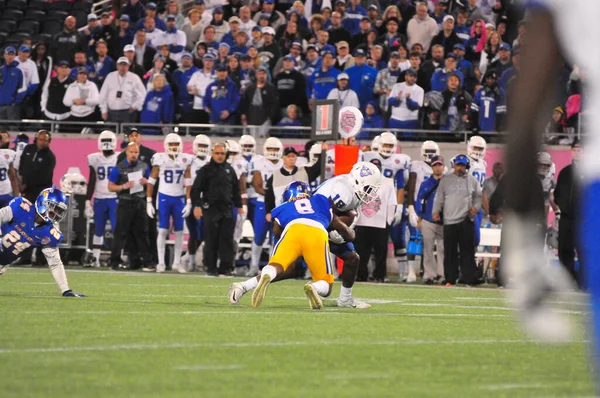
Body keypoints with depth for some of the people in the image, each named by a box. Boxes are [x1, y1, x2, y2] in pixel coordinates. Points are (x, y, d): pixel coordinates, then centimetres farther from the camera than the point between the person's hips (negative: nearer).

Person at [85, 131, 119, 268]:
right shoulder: (95, 159, 5)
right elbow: (91, 182, 8)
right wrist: (87, 201, 5)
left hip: (115, 199, -3)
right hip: (99, 199, 3)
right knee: (98, 230, 7)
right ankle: (95, 258, 11)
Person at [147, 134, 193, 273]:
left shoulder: (185, 160, -1)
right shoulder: (160, 159, -5)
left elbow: (188, 183, 3)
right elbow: (151, 182, 0)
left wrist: (188, 203, -2)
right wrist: (149, 202, -3)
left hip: (179, 199, 2)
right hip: (164, 198, -2)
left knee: (179, 231, 5)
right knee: (163, 230, -2)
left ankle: (177, 262, 14)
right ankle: (161, 262, 2)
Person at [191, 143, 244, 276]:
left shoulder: (229, 169, 13)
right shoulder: (206, 170, 0)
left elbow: (236, 189, 20)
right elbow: (196, 189, -3)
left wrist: (239, 206, 19)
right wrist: (197, 205, -13)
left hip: (227, 209, 4)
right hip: (211, 209, -4)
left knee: (227, 239, 0)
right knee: (211, 240, -1)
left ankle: (225, 267, 4)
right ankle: (211, 267, 5)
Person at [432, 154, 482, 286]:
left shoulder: (472, 181, 9)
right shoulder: (446, 180, 8)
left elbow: (479, 196, 15)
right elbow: (439, 198, 7)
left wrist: (476, 207, -3)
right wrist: (436, 211, -6)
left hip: (466, 221, -1)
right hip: (449, 221, 1)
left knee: (467, 250, -3)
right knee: (450, 251, 2)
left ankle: (469, 278, -1)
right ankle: (450, 279, 7)